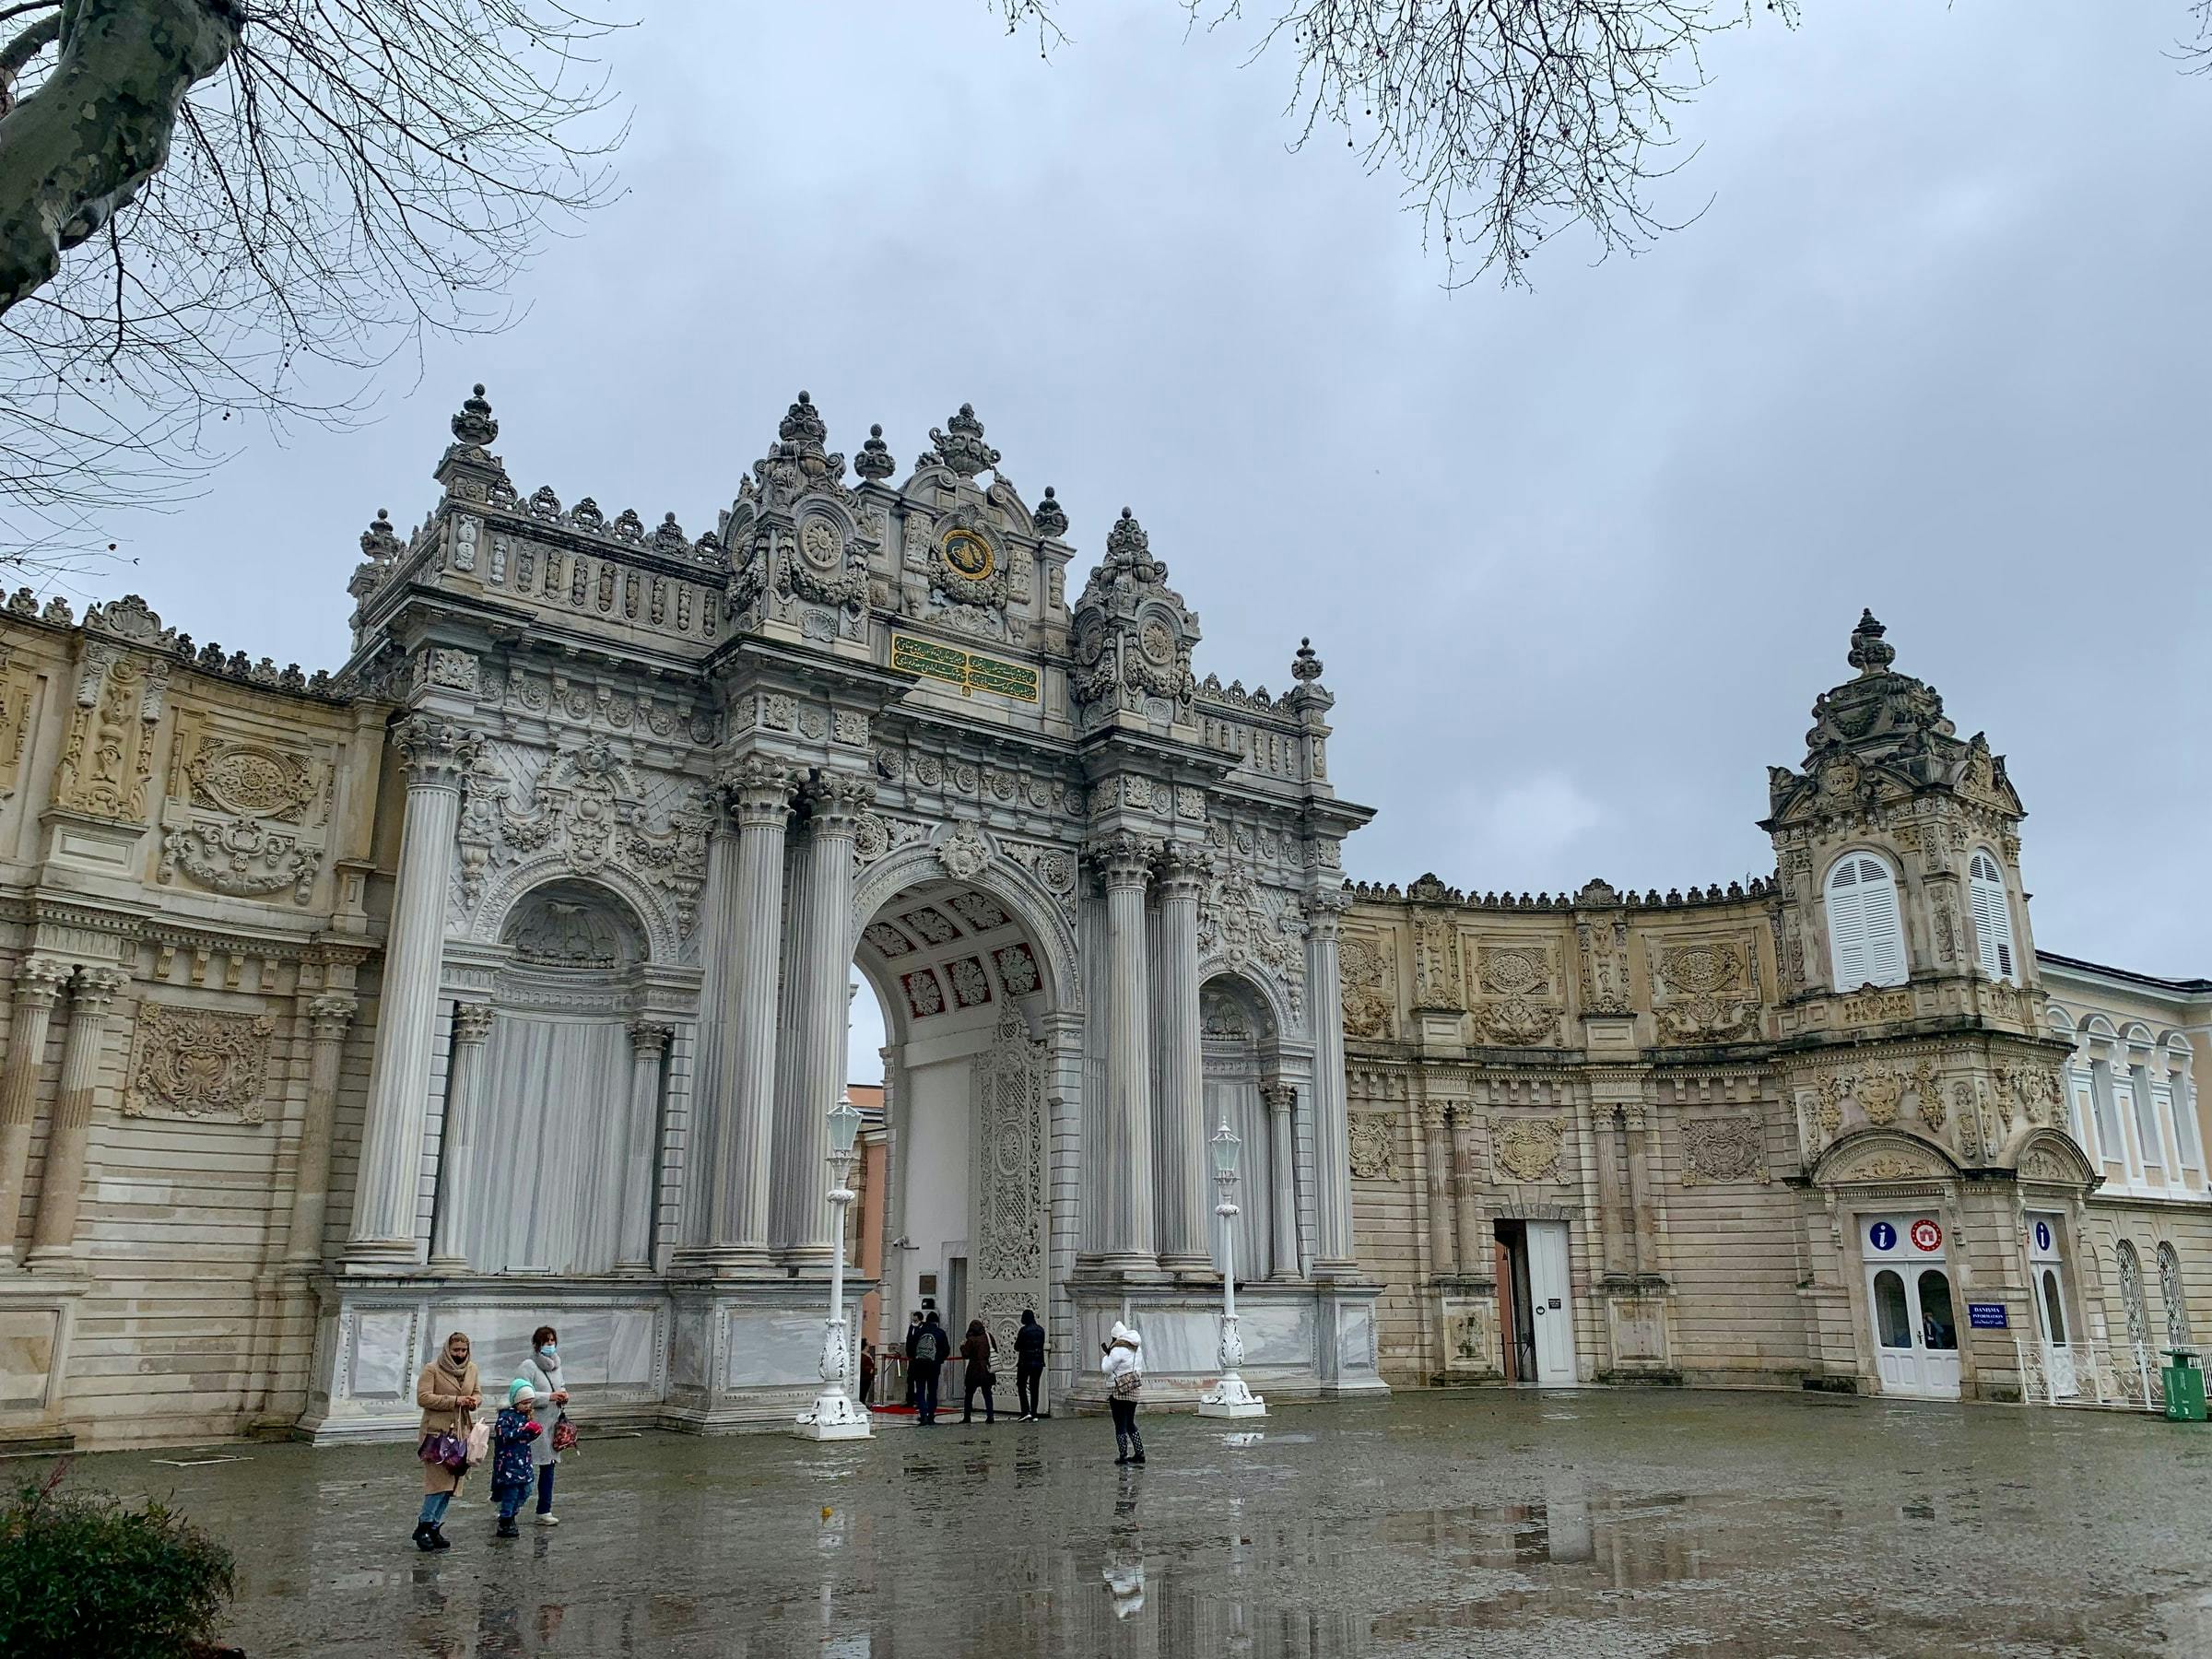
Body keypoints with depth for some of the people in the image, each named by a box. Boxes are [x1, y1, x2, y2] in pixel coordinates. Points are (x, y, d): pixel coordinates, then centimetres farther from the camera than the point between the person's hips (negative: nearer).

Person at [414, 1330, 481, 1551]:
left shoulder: (472, 1369, 12)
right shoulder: (432, 1369, -6)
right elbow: (423, 1397, -14)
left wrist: (475, 1401, -1)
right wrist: (454, 1401, -20)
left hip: (461, 1433, 6)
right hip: (437, 1432, -6)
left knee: (450, 1483, 6)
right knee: (438, 1481, -13)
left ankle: (434, 1528, 15)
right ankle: (424, 1526, 0)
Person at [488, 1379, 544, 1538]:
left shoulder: (524, 1416, 12)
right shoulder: (506, 1416, -13)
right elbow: (503, 1436, -25)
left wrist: (534, 1433, 0)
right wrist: (524, 1429, -26)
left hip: (523, 1462, 8)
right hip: (508, 1462, -8)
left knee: (524, 1490, 13)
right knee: (511, 1492, -5)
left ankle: (509, 1518, 28)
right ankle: (504, 1526, 6)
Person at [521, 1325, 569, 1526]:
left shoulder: (556, 1364, 13)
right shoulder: (529, 1366, -10)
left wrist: (563, 1394, 4)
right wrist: (549, 1397, -19)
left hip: (553, 1423, 7)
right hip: (534, 1424, -7)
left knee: (548, 1466, 8)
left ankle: (544, 1512, 13)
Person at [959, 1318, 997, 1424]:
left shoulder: (971, 1340, -13)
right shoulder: (988, 1337, 2)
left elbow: (966, 1355, -12)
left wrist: (963, 1346, 5)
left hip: (974, 1370, -4)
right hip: (987, 1371, 4)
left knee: (969, 1394, 7)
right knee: (987, 1394, 9)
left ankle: (967, 1417, 8)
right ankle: (990, 1416, 2)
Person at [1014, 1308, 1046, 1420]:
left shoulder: (1024, 1330, -14)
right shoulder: (1041, 1330, 4)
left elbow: (1017, 1347, -8)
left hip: (1025, 1362, -5)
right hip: (1038, 1362, 5)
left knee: (1021, 1386, 7)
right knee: (1034, 1388, 11)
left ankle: (1026, 1412, -6)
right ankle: (1034, 1415, 8)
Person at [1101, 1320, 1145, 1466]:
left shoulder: (1118, 1350, -17)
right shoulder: (1137, 1349, 7)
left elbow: (1106, 1369, -15)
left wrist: (1107, 1354, 3)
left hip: (1119, 1392, -8)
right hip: (1134, 1390, 8)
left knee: (1120, 1425, 2)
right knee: (1130, 1423, 17)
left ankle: (1123, 1456, 3)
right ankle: (1139, 1453, 15)